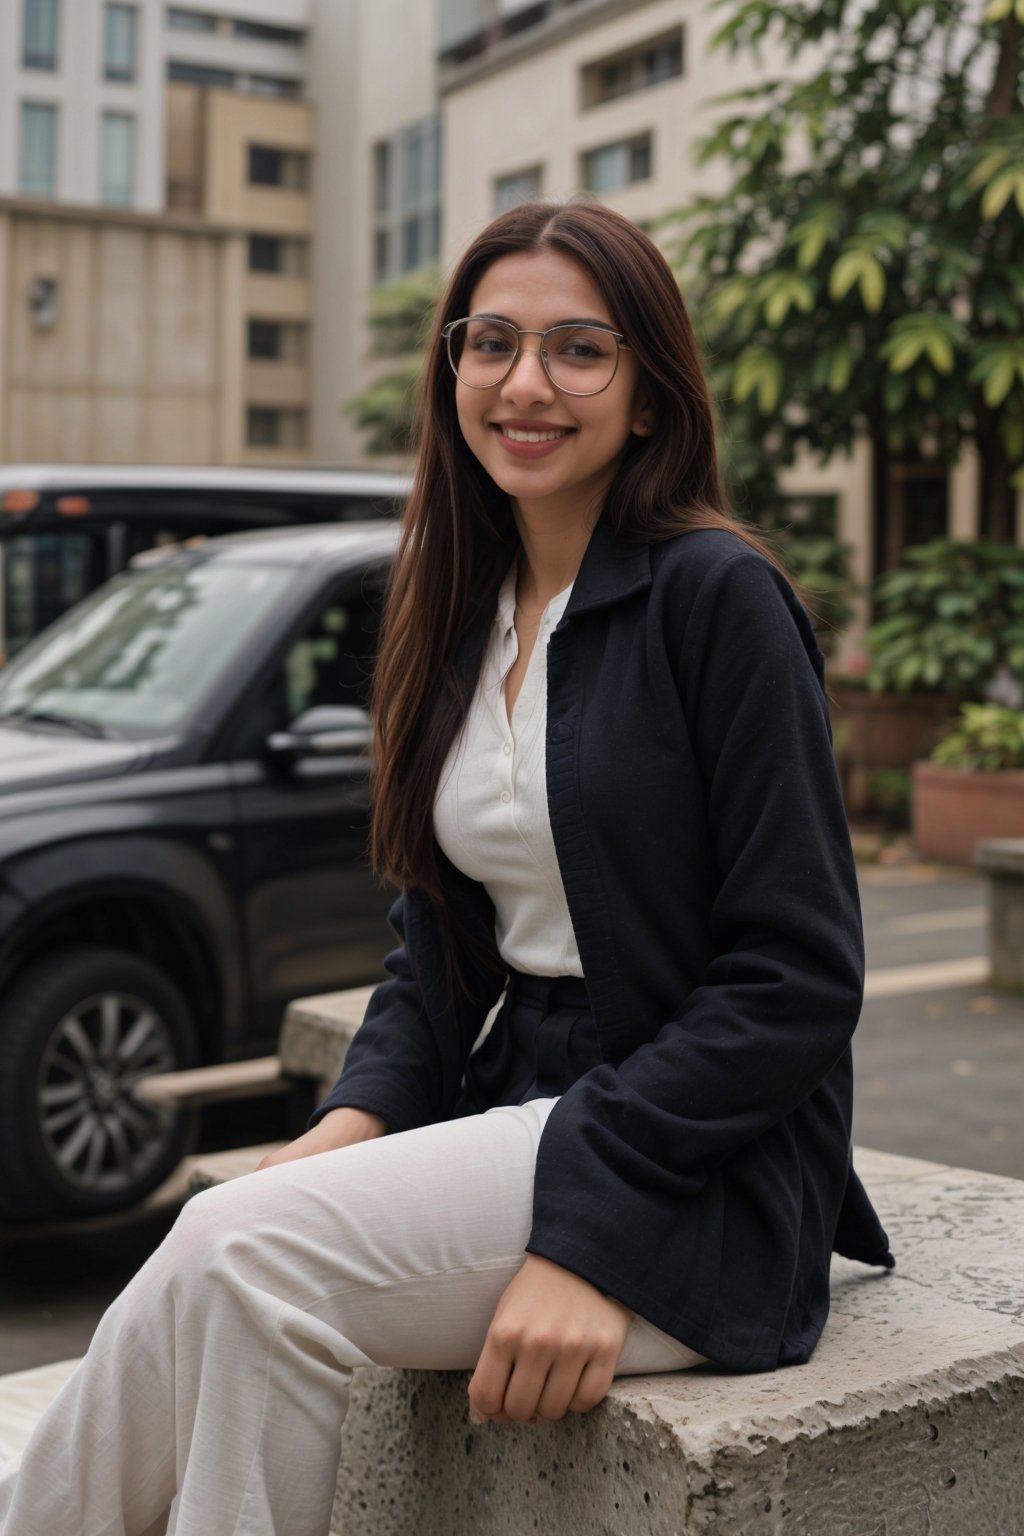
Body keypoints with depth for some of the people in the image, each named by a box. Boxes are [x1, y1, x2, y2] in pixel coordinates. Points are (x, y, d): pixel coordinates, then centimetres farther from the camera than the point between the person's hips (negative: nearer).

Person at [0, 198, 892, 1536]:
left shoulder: (714, 594, -10)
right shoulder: (465, 618, 12)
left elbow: (802, 977, -14)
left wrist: (585, 1225, -20)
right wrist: (358, 1121, -4)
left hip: (703, 1180, -6)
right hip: (511, 1114, 6)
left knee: (251, 1257, -25)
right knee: (208, 1284, -18)